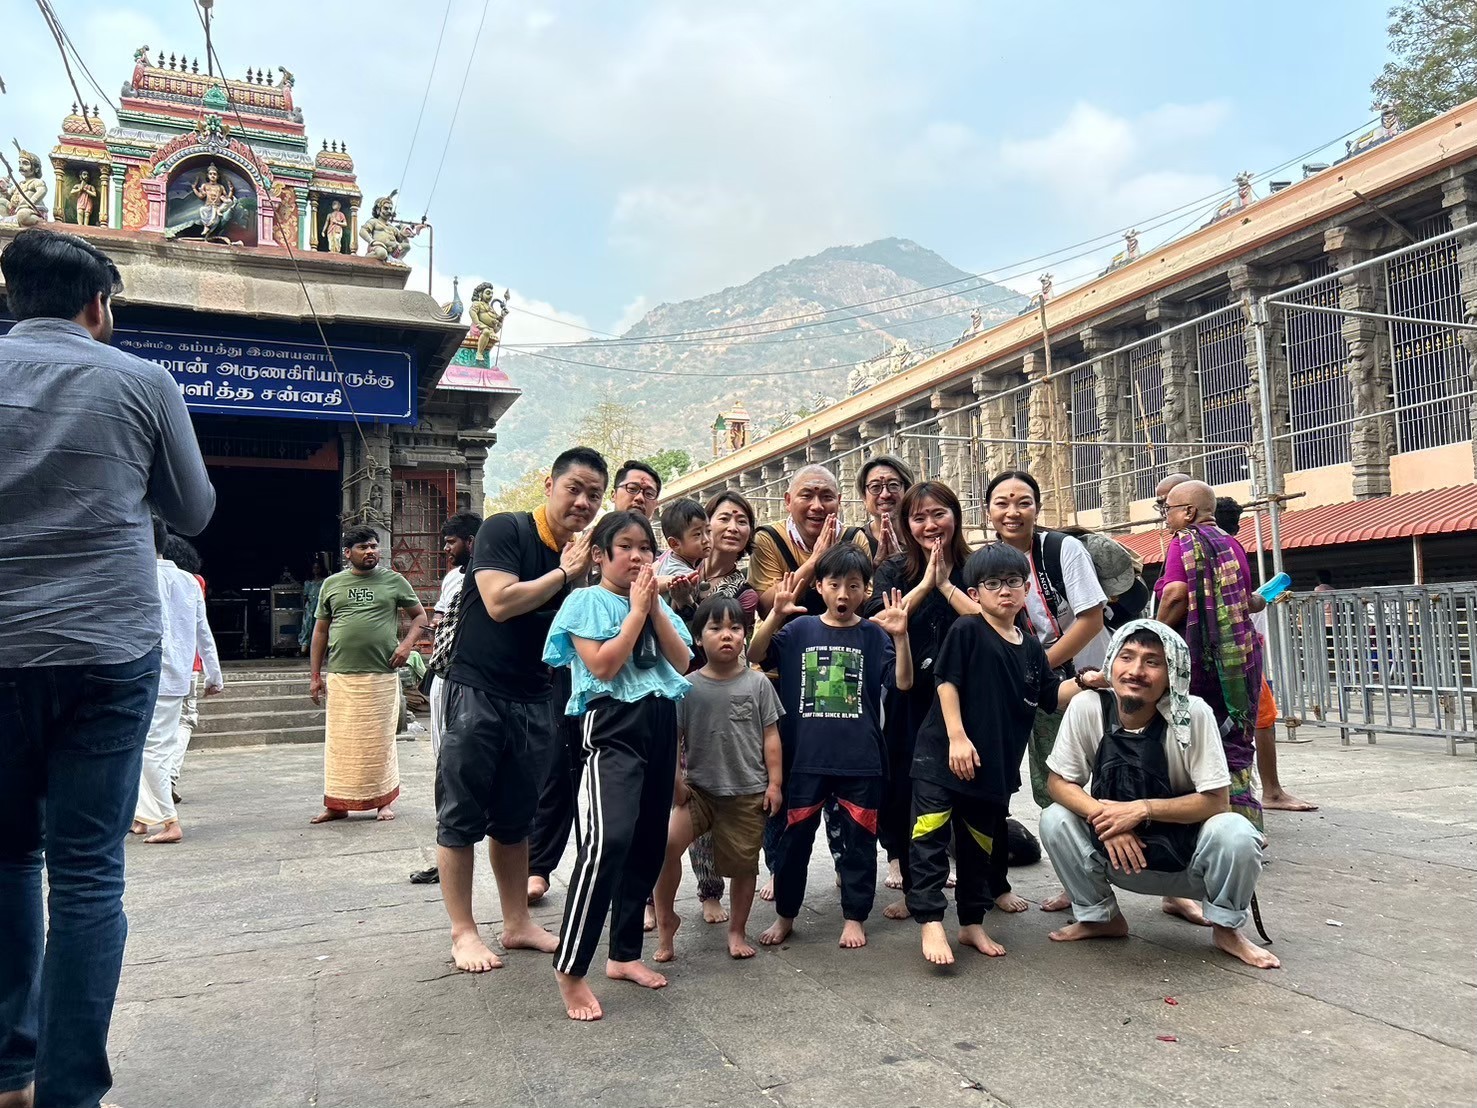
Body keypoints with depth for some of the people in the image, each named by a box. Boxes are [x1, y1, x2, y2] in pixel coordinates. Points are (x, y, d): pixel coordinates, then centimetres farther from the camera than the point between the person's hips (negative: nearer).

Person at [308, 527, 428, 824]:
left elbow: (419, 615, 11)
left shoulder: (394, 581, 5)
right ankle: (337, 804, 16)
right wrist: (315, 675, 10)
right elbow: (320, 630, 13)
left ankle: (383, 801, 17)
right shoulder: (332, 584, 10)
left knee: (381, 740, 5)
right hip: (341, 677, 2)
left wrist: (407, 644, -6)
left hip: (382, 676, -1)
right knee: (340, 742, 5)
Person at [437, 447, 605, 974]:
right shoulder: (504, 529, -9)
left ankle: (517, 923, 25)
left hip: (535, 702, 6)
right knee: (462, 817, 4)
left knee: (514, 819, 15)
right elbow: (500, 602, -21)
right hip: (478, 692, -6)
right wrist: (563, 573, -15)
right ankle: (463, 932, 15)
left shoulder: (584, 556, 8)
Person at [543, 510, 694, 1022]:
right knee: (608, 840, -22)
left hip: (660, 727, 7)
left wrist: (654, 607, -2)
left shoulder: (658, 604, 16)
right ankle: (570, 970, -12)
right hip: (613, 728, -7)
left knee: (648, 846, 9)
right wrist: (636, 609, -8)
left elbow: (683, 662, 6)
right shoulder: (586, 601, -1)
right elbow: (604, 665, -14)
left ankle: (624, 955, 24)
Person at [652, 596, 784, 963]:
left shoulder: (757, 684, -2)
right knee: (666, 843, -18)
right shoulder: (688, 687, -3)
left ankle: (737, 930, 32)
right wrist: (675, 780, -7)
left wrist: (774, 783, -1)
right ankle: (666, 919, 4)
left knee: (743, 863, 9)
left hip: (748, 792, 1)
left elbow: (770, 736, 2)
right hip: (699, 788, 0)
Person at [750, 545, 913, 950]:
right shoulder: (800, 629, 2)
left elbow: (902, 683, -8)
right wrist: (775, 615, -20)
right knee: (795, 837, 10)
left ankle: (855, 916, 27)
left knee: (858, 839, 10)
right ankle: (784, 915, 26)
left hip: (861, 760, 0)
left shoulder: (874, 635, 0)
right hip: (806, 757, 1)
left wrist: (900, 636, -22)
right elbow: (754, 657, -7)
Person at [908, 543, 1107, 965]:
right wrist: (957, 737, -17)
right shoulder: (966, 632, -8)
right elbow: (946, 683, -11)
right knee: (930, 838, -9)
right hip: (943, 756, -6)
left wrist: (1083, 681, 1)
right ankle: (931, 922, -3)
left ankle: (972, 923, 27)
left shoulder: (1030, 647, 10)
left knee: (980, 844, 15)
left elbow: (1051, 696, 17)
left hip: (994, 764, 6)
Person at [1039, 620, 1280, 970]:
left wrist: (1141, 809, -29)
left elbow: (1217, 801, -20)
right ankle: (1100, 917, 6)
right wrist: (1105, 818, -27)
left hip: (1185, 852, -2)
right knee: (1055, 820, -19)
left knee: (1235, 833, -30)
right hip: (1117, 850, 2)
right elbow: (1058, 782, -10)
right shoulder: (1086, 708, -17)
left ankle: (1227, 928, 1)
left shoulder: (1194, 714, -22)